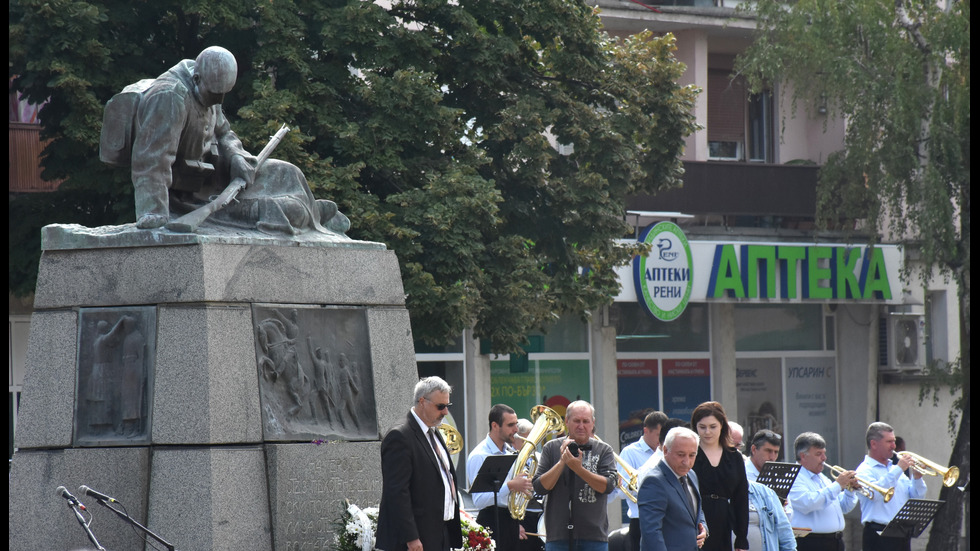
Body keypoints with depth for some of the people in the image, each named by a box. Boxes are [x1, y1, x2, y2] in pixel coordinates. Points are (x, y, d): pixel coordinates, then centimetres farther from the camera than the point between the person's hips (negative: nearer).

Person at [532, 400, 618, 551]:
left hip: (594, 536, 0)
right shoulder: (551, 448, 8)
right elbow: (539, 487, -1)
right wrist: (562, 462, -12)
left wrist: (579, 469, -19)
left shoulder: (603, 450, 6)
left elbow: (608, 486, -8)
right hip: (558, 536, 0)